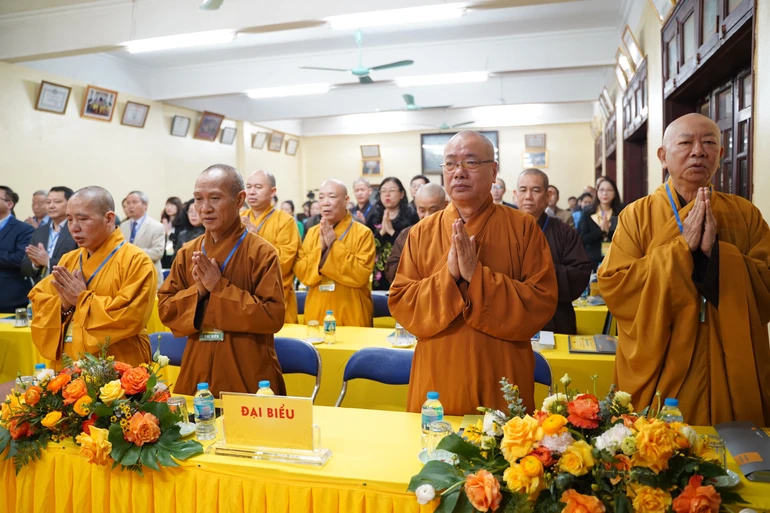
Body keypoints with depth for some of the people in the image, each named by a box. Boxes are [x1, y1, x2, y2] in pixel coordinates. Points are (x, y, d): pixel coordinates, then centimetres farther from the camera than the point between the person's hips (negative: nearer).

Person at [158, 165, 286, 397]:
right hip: (198, 370, 4)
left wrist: (220, 287, -19)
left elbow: (273, 316, -17)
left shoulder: (262, 252, -11)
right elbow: (165, 309, 5)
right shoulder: (187, 253, 5)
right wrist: (198, 291, -13)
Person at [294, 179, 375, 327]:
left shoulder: (363, 233, -6)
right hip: (317, 311, 3)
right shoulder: (312, 232, 7)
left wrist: (334, 246, -18)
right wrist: (320, 248, -13)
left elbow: (361, 275, -15)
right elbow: (301, 273, 1)